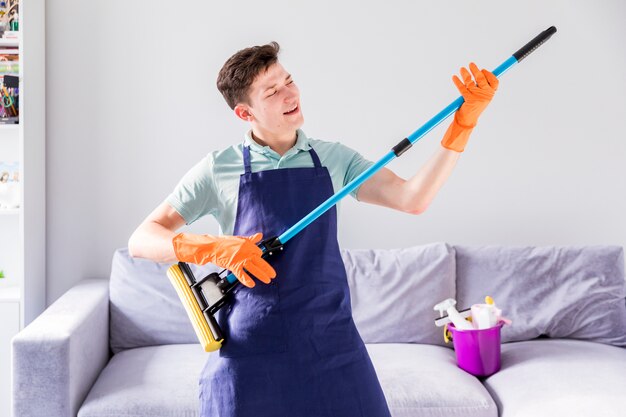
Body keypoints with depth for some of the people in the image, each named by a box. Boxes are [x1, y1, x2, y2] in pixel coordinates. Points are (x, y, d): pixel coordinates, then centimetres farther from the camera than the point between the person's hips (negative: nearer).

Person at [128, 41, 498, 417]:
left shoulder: (334, 158, 6)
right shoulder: (219, 169, -1)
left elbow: (413, 199, -7)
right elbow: (141, 240, -2)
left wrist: (464, 121, -14)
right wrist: (213, 248, -19)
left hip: (332, 344, 2)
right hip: (250, 349, -2)